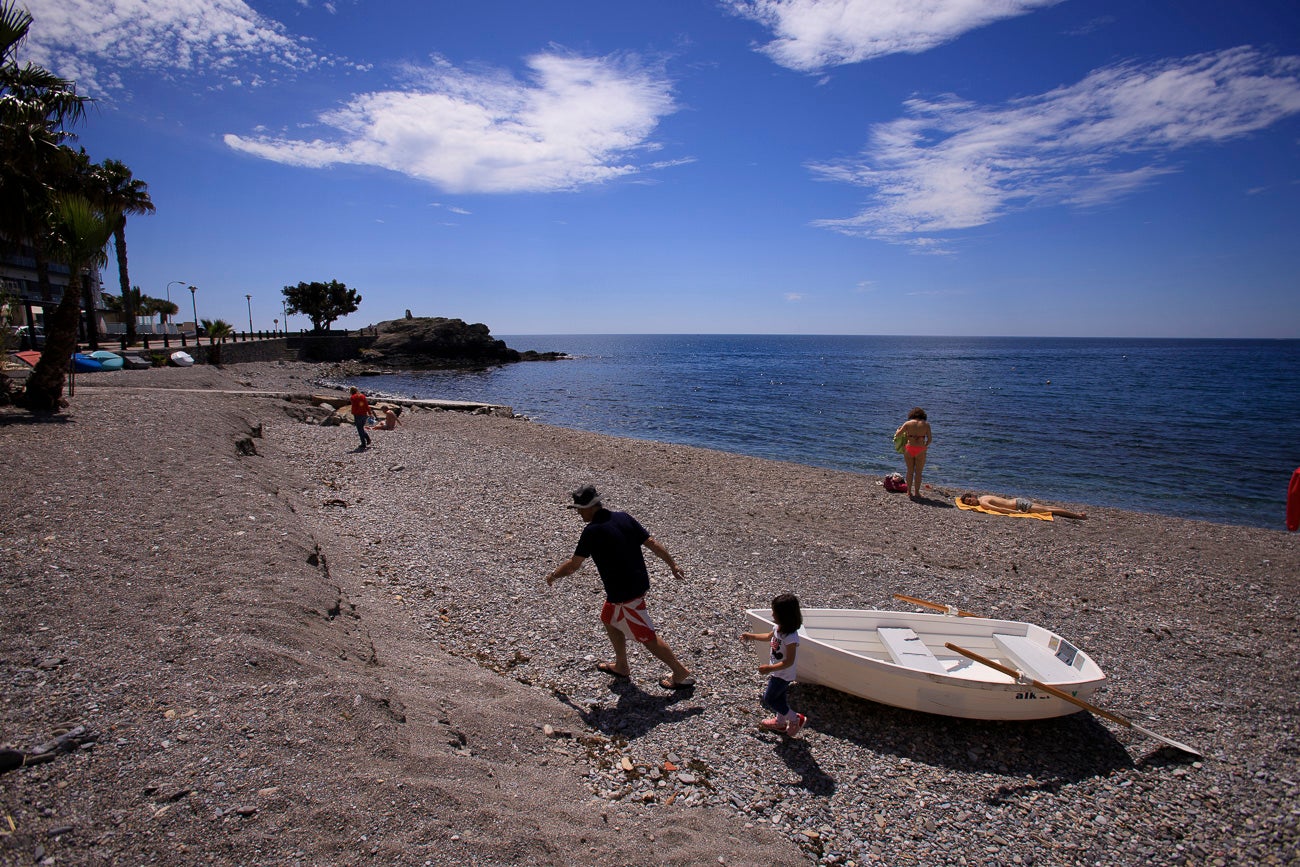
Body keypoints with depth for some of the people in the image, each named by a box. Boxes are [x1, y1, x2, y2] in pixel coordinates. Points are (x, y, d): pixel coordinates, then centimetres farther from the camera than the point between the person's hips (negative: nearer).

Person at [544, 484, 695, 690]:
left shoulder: (592, 532, -19)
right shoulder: (623, 517, 0)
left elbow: (573, 565, -12)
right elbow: (652, 543, 0)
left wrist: (553, 575, 7)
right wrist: (673, 564, 10)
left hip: (624, 593, -8)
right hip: (639, 582, 8)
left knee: (647, 636, 5)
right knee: (609, 619, 25)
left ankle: (681, 673, 14)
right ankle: (621, 667, 38)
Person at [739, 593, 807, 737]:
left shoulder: (791, 638, -35)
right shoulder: (780, 627, -8)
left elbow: (789, 662, -29)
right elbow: (770, 636, 15)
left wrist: (769, 668, -28)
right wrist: (751, 636, 17)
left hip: (783, 674, -8)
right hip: (777, 672, 8)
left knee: (768, 699, 6)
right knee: (779, 697, 24)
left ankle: (795, 719, 18)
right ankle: (780, 722, 45)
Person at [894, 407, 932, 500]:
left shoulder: (908, 423, -1)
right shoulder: (926, 424, -1)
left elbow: (897, 434, 1)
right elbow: (930, 439, -1)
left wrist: (898, 429, 23)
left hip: (909, 448, 1)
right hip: (920, 450, -1)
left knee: (910, 471, 13)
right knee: (918, 472, 9)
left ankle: (909, 491, 17)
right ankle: (916, 492, 12)